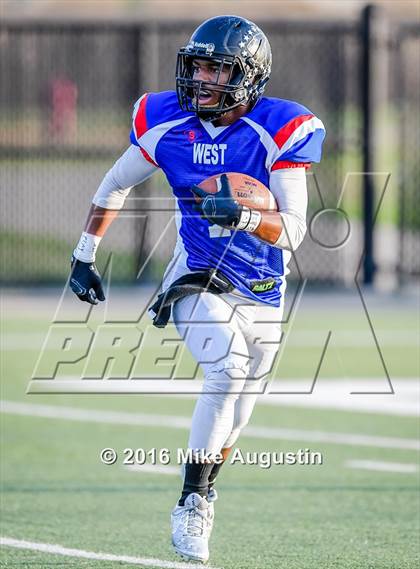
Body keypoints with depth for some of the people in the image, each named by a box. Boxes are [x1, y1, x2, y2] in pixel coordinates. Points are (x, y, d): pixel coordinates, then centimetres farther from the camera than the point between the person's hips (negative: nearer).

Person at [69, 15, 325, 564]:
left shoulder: (279, 133, -17)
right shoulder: (167, 123, -9)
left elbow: (293, 231, -22)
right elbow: (115, 185, 9)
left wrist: (245, 215, -41)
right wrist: (84, 256, 13)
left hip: (261, 292, 1)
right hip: (198, 279, -1)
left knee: (234, 414, 14)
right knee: (228, 368, -28)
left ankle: (201, 496, 42)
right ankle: (193, 501, -20)